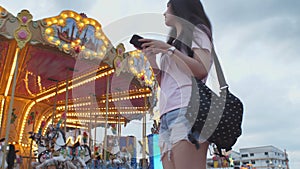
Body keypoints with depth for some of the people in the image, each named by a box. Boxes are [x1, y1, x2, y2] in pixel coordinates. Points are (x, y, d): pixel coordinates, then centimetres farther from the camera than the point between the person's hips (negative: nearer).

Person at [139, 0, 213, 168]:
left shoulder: (196, 32, 12)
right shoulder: (176, 41, 32)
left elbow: (202, 71, -7)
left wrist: (169, 49, -4)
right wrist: (153, 61, 12)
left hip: (187, 110, -7)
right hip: (167, 114, 7)